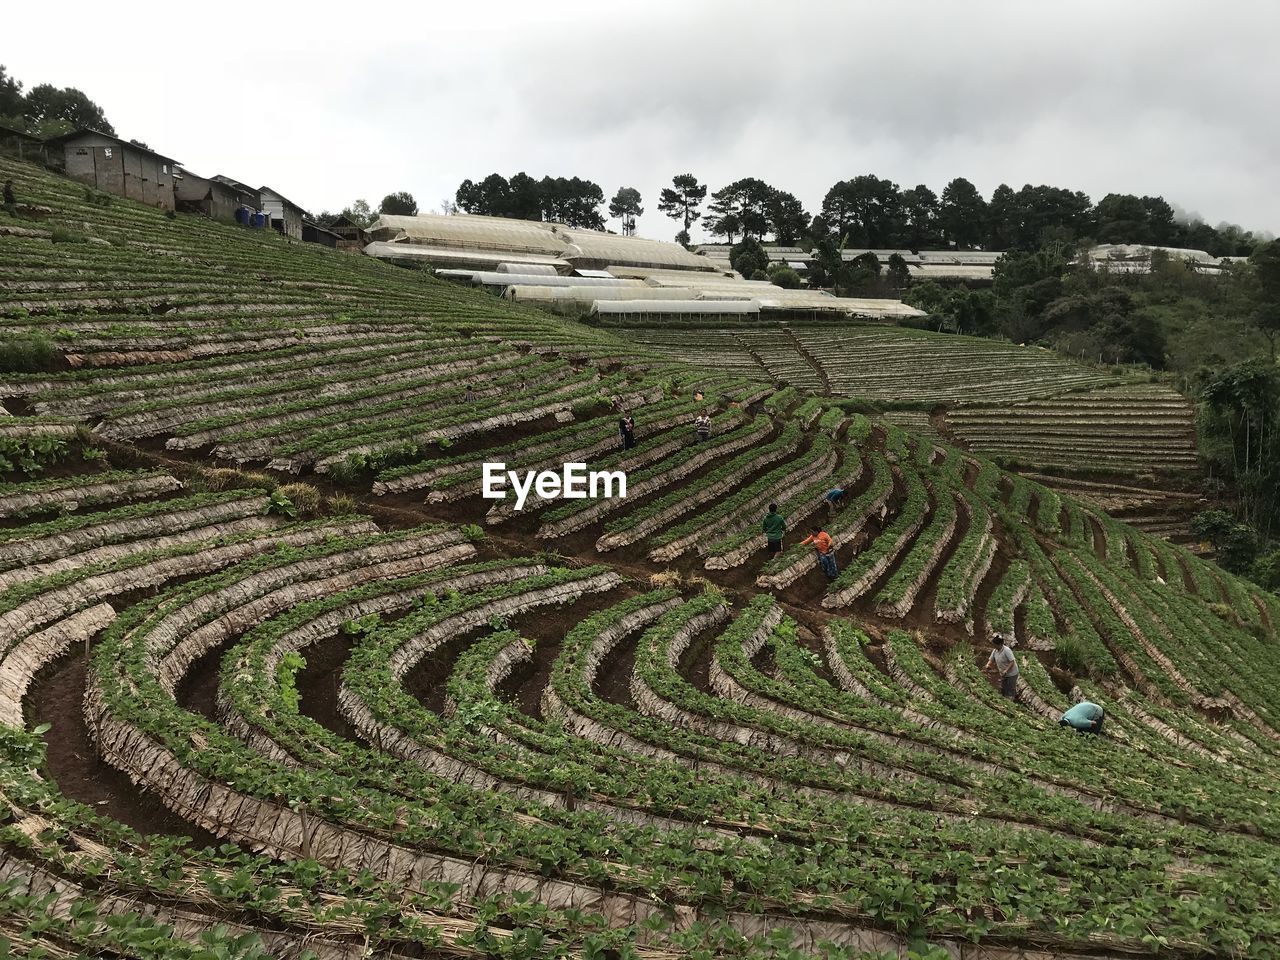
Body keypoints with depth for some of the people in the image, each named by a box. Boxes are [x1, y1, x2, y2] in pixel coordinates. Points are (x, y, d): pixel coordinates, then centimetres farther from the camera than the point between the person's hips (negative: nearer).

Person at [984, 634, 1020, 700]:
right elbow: (991, 660, 2)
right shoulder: (995, 651, -5)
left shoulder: (1007, 650, -26)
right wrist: (987, 665, -19)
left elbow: (1012, 662, -27)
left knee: (1010, 691, 0)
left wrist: (1006, 671, -35)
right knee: (1003, 691, 14)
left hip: (1011, 674, -7)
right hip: (1003, 674, 7)